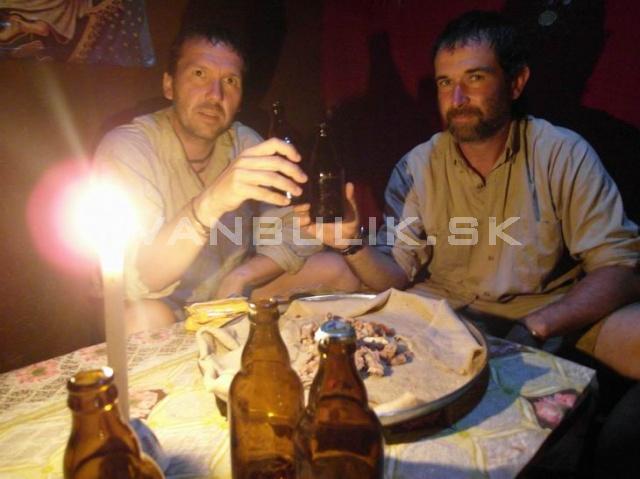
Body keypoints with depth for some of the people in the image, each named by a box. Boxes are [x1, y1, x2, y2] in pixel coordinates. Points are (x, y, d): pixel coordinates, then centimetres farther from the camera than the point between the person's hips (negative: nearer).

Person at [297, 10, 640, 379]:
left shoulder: (564, 154, -8)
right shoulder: (416, 169, -3)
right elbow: (396, 277, -6)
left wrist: (533, 328, -26)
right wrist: (353, 244, -27)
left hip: (555, 316, 0)